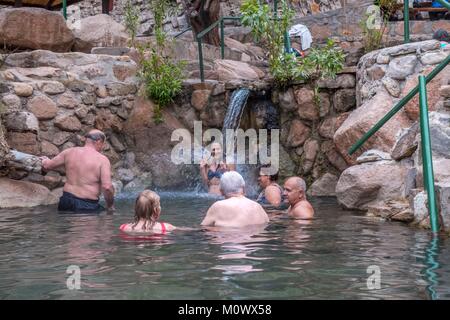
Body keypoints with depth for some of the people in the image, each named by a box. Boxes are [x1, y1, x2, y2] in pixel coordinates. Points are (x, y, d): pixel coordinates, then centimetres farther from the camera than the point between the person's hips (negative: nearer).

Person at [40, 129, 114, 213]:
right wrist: (110, 205, -1)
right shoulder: (102, 160, -6)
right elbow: (107, 187, -17)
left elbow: (46, 166, 18)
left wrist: (45, 160, 41)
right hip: (87, 206, -5)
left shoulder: (69, 152, 8)